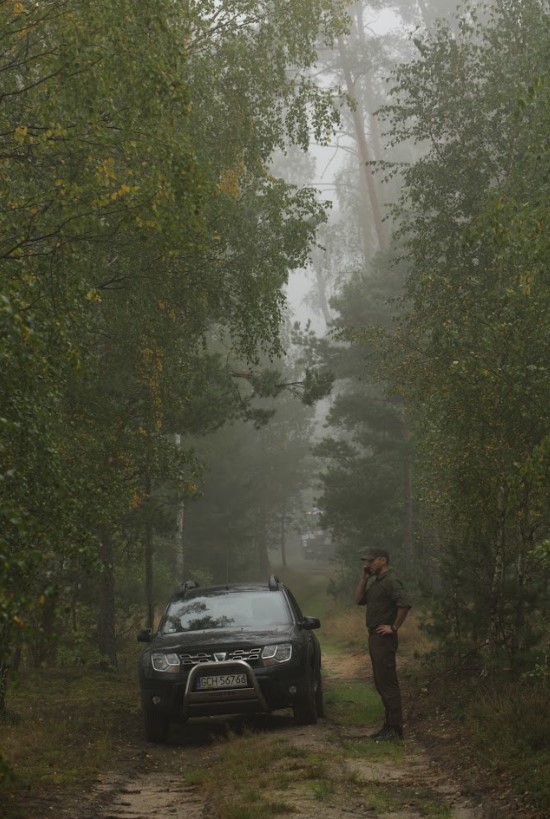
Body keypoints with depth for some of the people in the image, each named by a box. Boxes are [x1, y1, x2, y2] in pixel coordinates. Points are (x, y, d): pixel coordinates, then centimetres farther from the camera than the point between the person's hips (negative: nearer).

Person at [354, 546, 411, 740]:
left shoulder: (391, 581, -16)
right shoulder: (374, 581, 15)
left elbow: (404, 605, -26)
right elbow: (359, 600, 14)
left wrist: (394, 627, -18)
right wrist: (363, 578, 5)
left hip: (384, 638, -10)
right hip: (374, 637, 10)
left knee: (388, 683, -8)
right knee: (381, 683, 14)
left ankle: (395, 728, -5)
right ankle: (390, 724, 20)